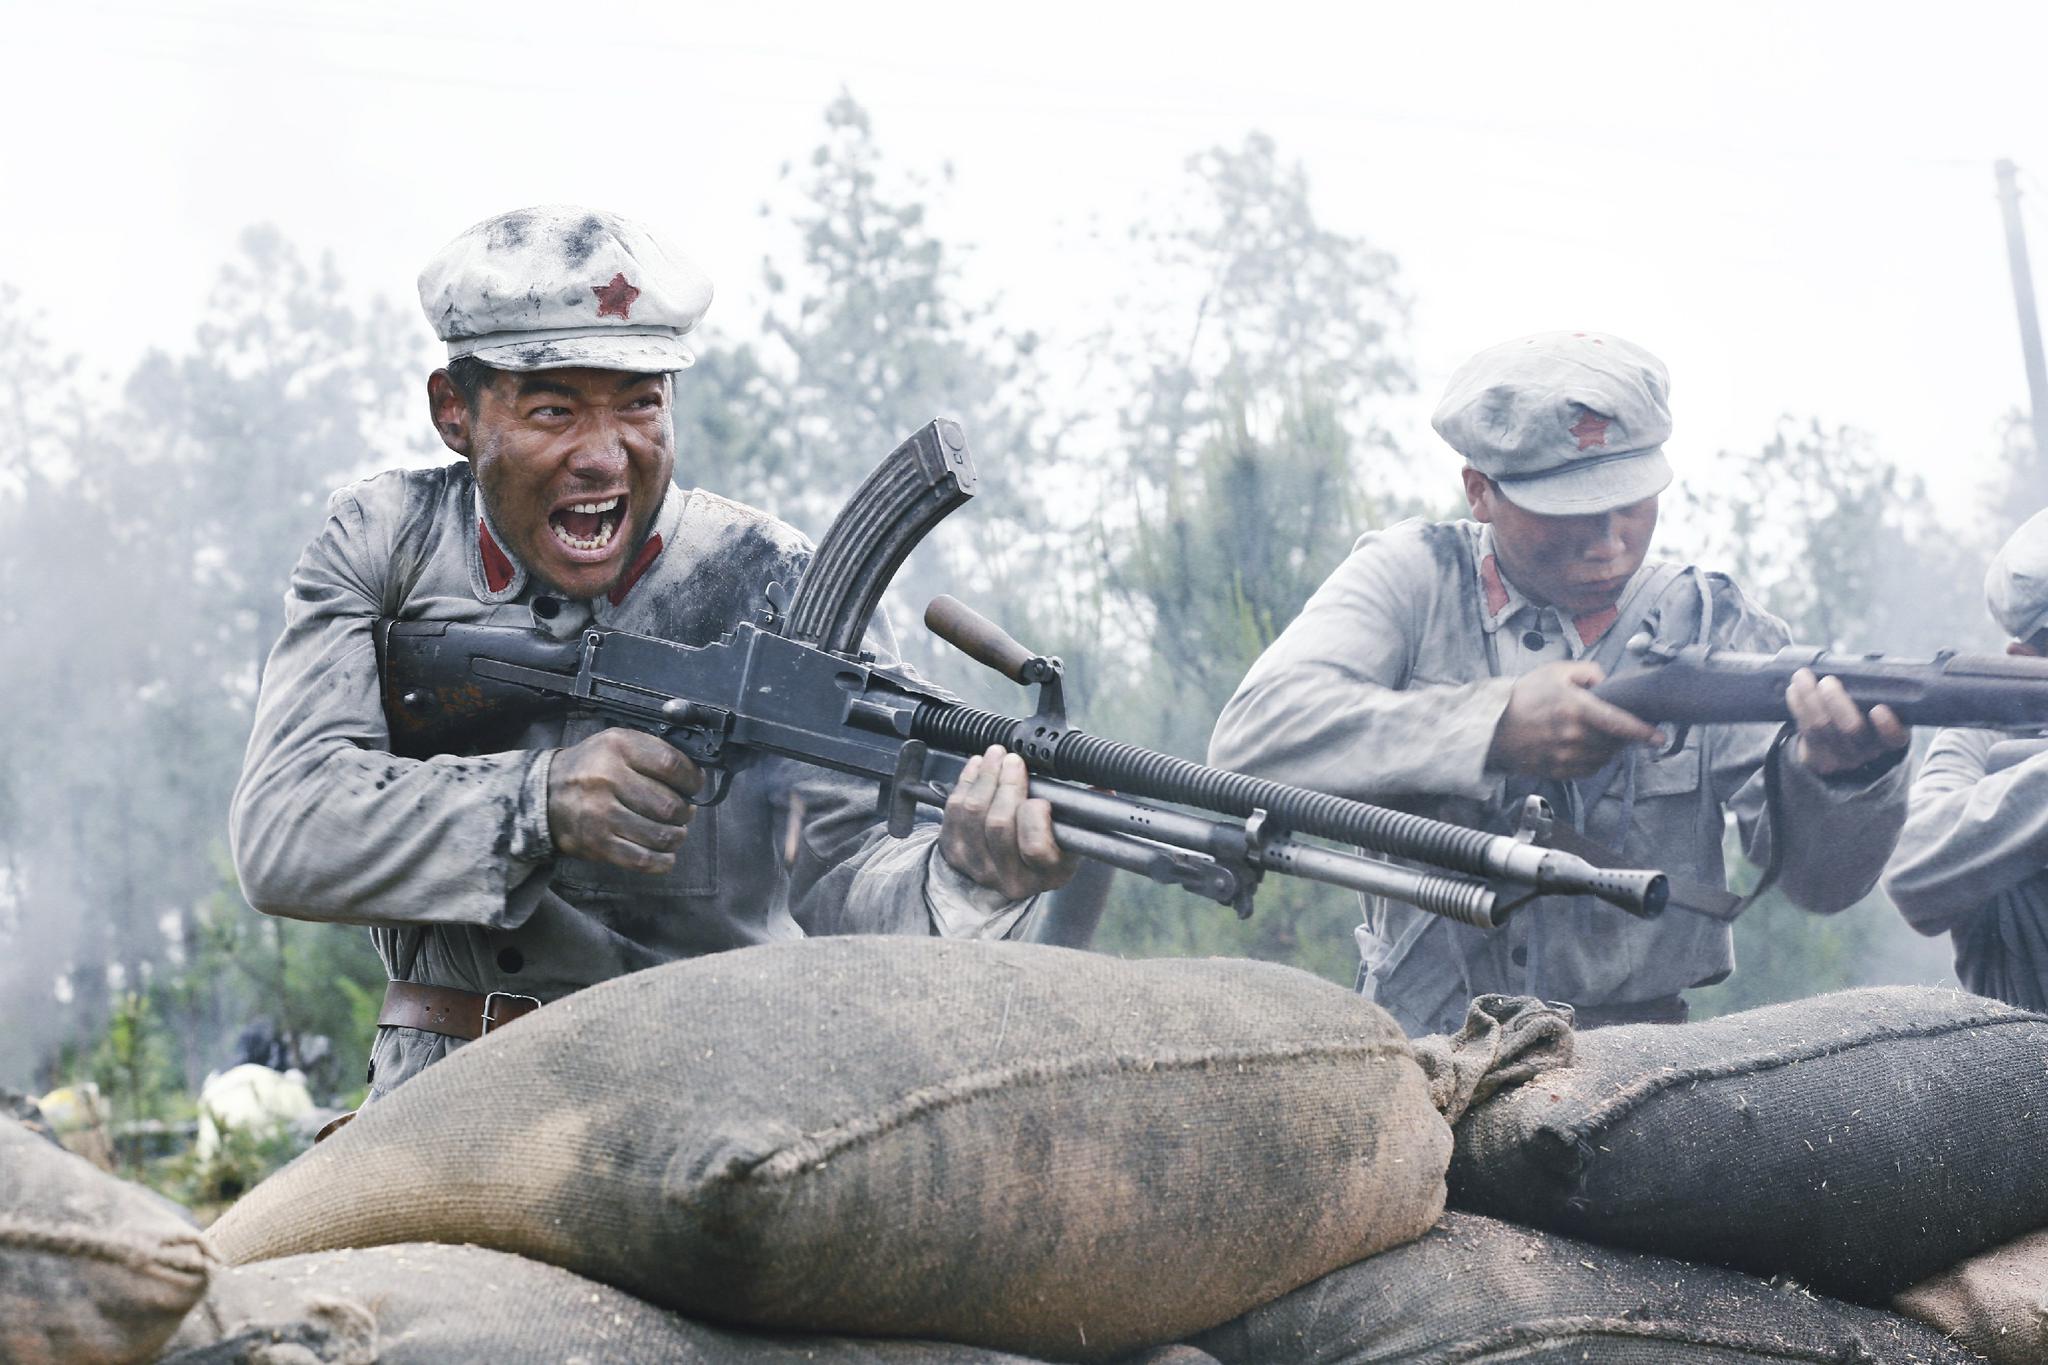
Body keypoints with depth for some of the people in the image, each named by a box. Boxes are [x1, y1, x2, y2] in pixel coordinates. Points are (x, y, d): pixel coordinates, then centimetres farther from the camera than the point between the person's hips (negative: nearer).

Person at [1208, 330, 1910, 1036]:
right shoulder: (1415, 576, 3)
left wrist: (1834, 768, -29)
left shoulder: (1715, 627, 4)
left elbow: (1819, 878, -6)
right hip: (1417, 1056, 0)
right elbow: (1252, 734, -12)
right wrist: (1498, 725, -20)